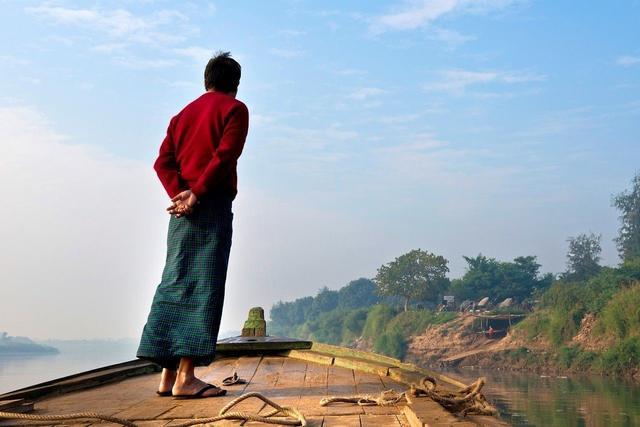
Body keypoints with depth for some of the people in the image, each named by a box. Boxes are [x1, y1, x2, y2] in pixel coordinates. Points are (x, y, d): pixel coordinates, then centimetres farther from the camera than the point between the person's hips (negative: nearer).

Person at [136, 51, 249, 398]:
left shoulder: (183, 114, 22)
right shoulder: (234, 109, 3)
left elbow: (163, 162, 9)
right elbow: (224, 156, -13)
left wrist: (179, 194, -4)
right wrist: (196, 193, -14)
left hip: (182, 209, 7)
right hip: (213, 205, -6)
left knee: (174, 285, 6)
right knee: (202, 287, -9)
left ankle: (168, 375, 4)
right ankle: (185, 376, -14)